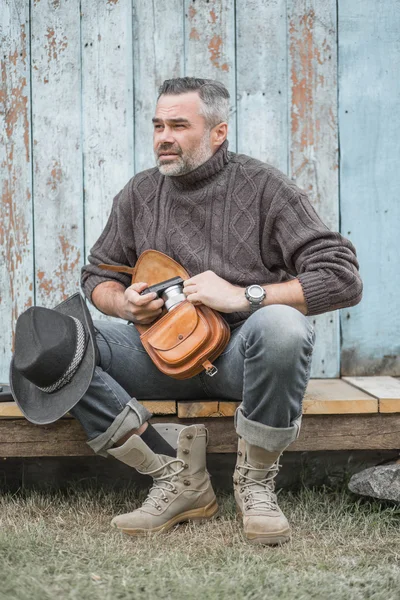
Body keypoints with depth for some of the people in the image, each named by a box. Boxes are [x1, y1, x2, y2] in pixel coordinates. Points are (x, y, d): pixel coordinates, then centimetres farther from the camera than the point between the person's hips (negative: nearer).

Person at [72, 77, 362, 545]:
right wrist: (124, 303, -3)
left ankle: (255, 481, -15)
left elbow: (343, 279, -10)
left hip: (242, 352, -3)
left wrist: (243, 296, -18)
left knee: (281, 325, -40)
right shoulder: (140, 194, 11)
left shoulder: (262, 186, -2)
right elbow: (96, 276, 22)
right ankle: (178, 479, -18)